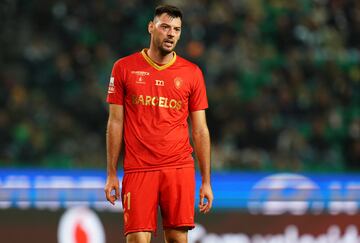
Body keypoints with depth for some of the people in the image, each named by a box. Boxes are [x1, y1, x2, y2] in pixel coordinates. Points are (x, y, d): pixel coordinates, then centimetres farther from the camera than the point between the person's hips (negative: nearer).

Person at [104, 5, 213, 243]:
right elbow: (115, 123, 6)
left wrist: (206, 181, 4)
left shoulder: (192, 73, 6)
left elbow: (200, 130, 8)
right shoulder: (124, 68, 4)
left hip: (179, 169, 1)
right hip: (138, 169, -1)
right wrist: (112, 174, 2)